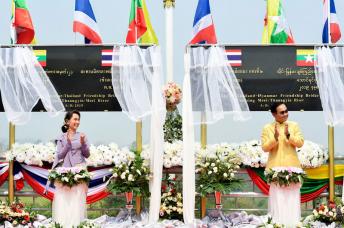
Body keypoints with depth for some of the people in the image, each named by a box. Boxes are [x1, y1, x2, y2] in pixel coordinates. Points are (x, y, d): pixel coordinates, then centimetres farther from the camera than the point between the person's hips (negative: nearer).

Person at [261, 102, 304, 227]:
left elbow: (300, 143, -1)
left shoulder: (294, 125, 8)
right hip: (275, 168, -2)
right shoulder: (267, 128, 3)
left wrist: (288, 135, -17)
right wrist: (275, 137, -18)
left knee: (292, 198, 2)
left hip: (292, 167, 2)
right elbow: (265, 147, -3)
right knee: (277, 198, -3)